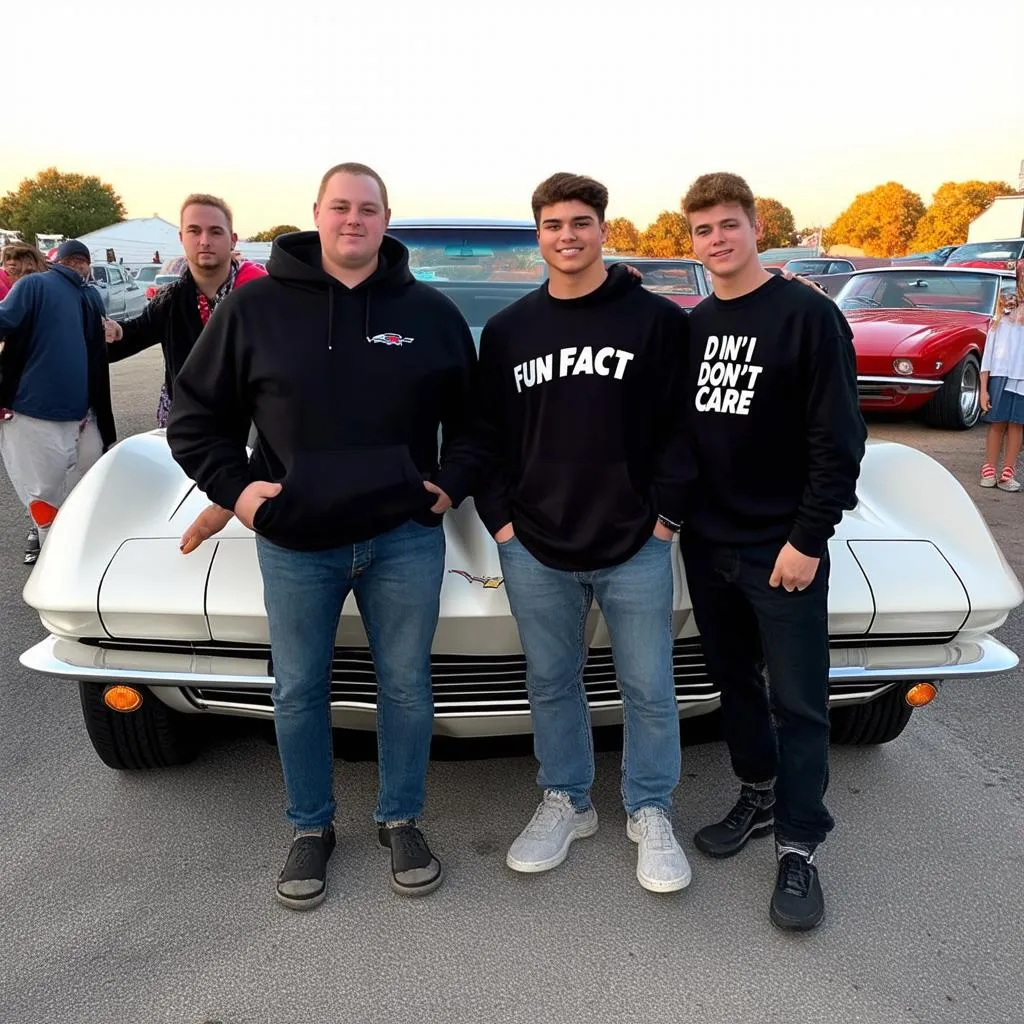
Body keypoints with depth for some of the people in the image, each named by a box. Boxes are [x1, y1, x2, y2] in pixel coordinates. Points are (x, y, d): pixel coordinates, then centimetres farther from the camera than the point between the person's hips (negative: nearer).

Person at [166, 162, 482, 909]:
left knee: (406, 686, 10)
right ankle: (311, 830, 32)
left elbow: (474, 414, 12)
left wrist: (453, 482, 0)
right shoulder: (255, 308, 0)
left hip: (406, 538, 1)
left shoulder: (431, 311, 3)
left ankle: (402, 821, 32)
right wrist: (233, 485, -6)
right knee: (299, 691, 11)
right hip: (294, 544, 0)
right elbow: (195, 414, 6)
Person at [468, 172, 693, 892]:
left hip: (635, 548, -2)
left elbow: (682, 425, -1)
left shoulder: (658, 320, 0)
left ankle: (650, 813, 29)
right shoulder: (508, 329, 8)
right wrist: (500, 517, 1)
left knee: (648, 687, 8)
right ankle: (566, 802, 34)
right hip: (534, 550, 3)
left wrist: (665, 514, -7)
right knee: (551, 683, 15)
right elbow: (486, 433, 9)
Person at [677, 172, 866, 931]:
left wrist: (808, 539, -16)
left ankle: (799, 848, 15)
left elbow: (839, 441, -13)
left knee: (796, 698, 2)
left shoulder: (809, 316, -9)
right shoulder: (694, 326, 9)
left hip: (781, 548, -5)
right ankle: (758, 798, 34)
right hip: (706, 543, 6)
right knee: (734, 680, 16)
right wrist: (676, 511, 4)